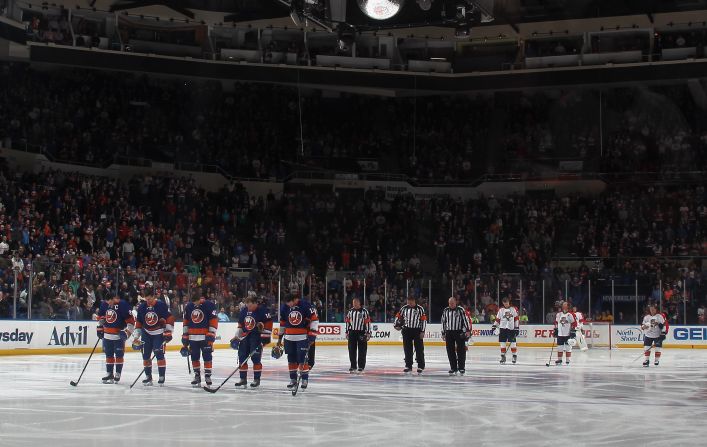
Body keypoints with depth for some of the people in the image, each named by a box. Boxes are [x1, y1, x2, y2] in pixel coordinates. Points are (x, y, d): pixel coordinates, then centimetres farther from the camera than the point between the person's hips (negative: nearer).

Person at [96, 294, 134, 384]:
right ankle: (109, 374, 18)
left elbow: (131, 320, -15)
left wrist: (127, 332, -20)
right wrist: (100, 327, 15)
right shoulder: (104, 304, 0)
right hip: (107, 335, 5)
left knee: (119, 355, -1)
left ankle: (118, 374, 8)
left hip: (119, 335, -5)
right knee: (109, 355, 10)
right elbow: (100, 316, 18)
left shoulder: (123, 305, -17)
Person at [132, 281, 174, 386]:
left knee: (159, 355, -10)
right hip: (146, 334, 4)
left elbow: (169, 318, -8)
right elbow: (139, 322, 8)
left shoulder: (161, 305, -12)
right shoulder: (141, 307, 0)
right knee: (146, 355, 2)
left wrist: (168, 332, -11)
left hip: (159, 334, -4)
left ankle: (162, 376, -4)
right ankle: (148, 376, 12)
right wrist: (136, 336, 5)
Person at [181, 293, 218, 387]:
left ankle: (207, 376, 1)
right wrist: (185, 336, 12)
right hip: (193, 337, 4)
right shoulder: (189, 307, 7)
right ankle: (197, 375, 16)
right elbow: (186, 321, 15)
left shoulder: (209, 305, -8)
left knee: (207, 356, -5)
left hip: (205, 336, -4)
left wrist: (211, 334, -13)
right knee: (194, 357, 7)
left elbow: (214, 320, -9)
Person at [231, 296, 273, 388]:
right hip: (245, 335, 7)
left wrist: (265, 336, -15)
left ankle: (257, 379, -2)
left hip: (257, 336, -7)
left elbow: (268, 323, -13)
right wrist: (236, 336, 14)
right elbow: (240, 324, 18)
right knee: (242, 357, 4)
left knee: (255, 358, -12)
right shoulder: (244, 311, 8)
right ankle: (243, 379, 14)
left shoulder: (262, 310, -13)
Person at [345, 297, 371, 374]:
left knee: (362, 350, -2)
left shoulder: (364, 311, -6)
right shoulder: (350, 311, 10)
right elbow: (348, 322, 15)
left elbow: (368, 322, -7)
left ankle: (361, 367, 5)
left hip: (361, 333, -5)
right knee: (352, 350, 6)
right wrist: (347, 332, 13)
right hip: (352, 332, 5)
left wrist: (368, 333, -10)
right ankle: (353, 366, 15)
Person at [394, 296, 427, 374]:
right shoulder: (404, 308, 4)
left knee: (419, 349, -2)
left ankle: (421, 366, 5)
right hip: (407, 330, 3)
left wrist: (422, 331, -10)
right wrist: (397, 325, 1)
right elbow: (398, 316, 14)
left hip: (417, 330, -3)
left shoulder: (420, 309, -5)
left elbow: (424, 320, -6)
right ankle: (408, 366, 14)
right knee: (407, 349, 6)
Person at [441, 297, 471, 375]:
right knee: (450, 351, 4)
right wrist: (443, 333, 14)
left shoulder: (460, 310, -4)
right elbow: (443, 322, 15)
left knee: (461, 350, -4)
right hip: (449, 333, 4)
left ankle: (461, 368, 2)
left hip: (459, 333, -4)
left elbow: (466, 319, -7)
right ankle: (453, 368, 12)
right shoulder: (445, 311, 9)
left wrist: (468, 330, -15)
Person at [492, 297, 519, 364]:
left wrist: (517, 328, -1)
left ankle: (515, 356, 12)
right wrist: (494, 326, 1)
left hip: (511, 328, -2)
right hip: (503, 328, 2)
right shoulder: (501, 310, 8)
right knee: (502, 343, -1)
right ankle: (503, 356, 7)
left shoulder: (513, 309, 2)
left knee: (513, 343, -1)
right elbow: (497, 319, 11)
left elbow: (516, 319, 3)